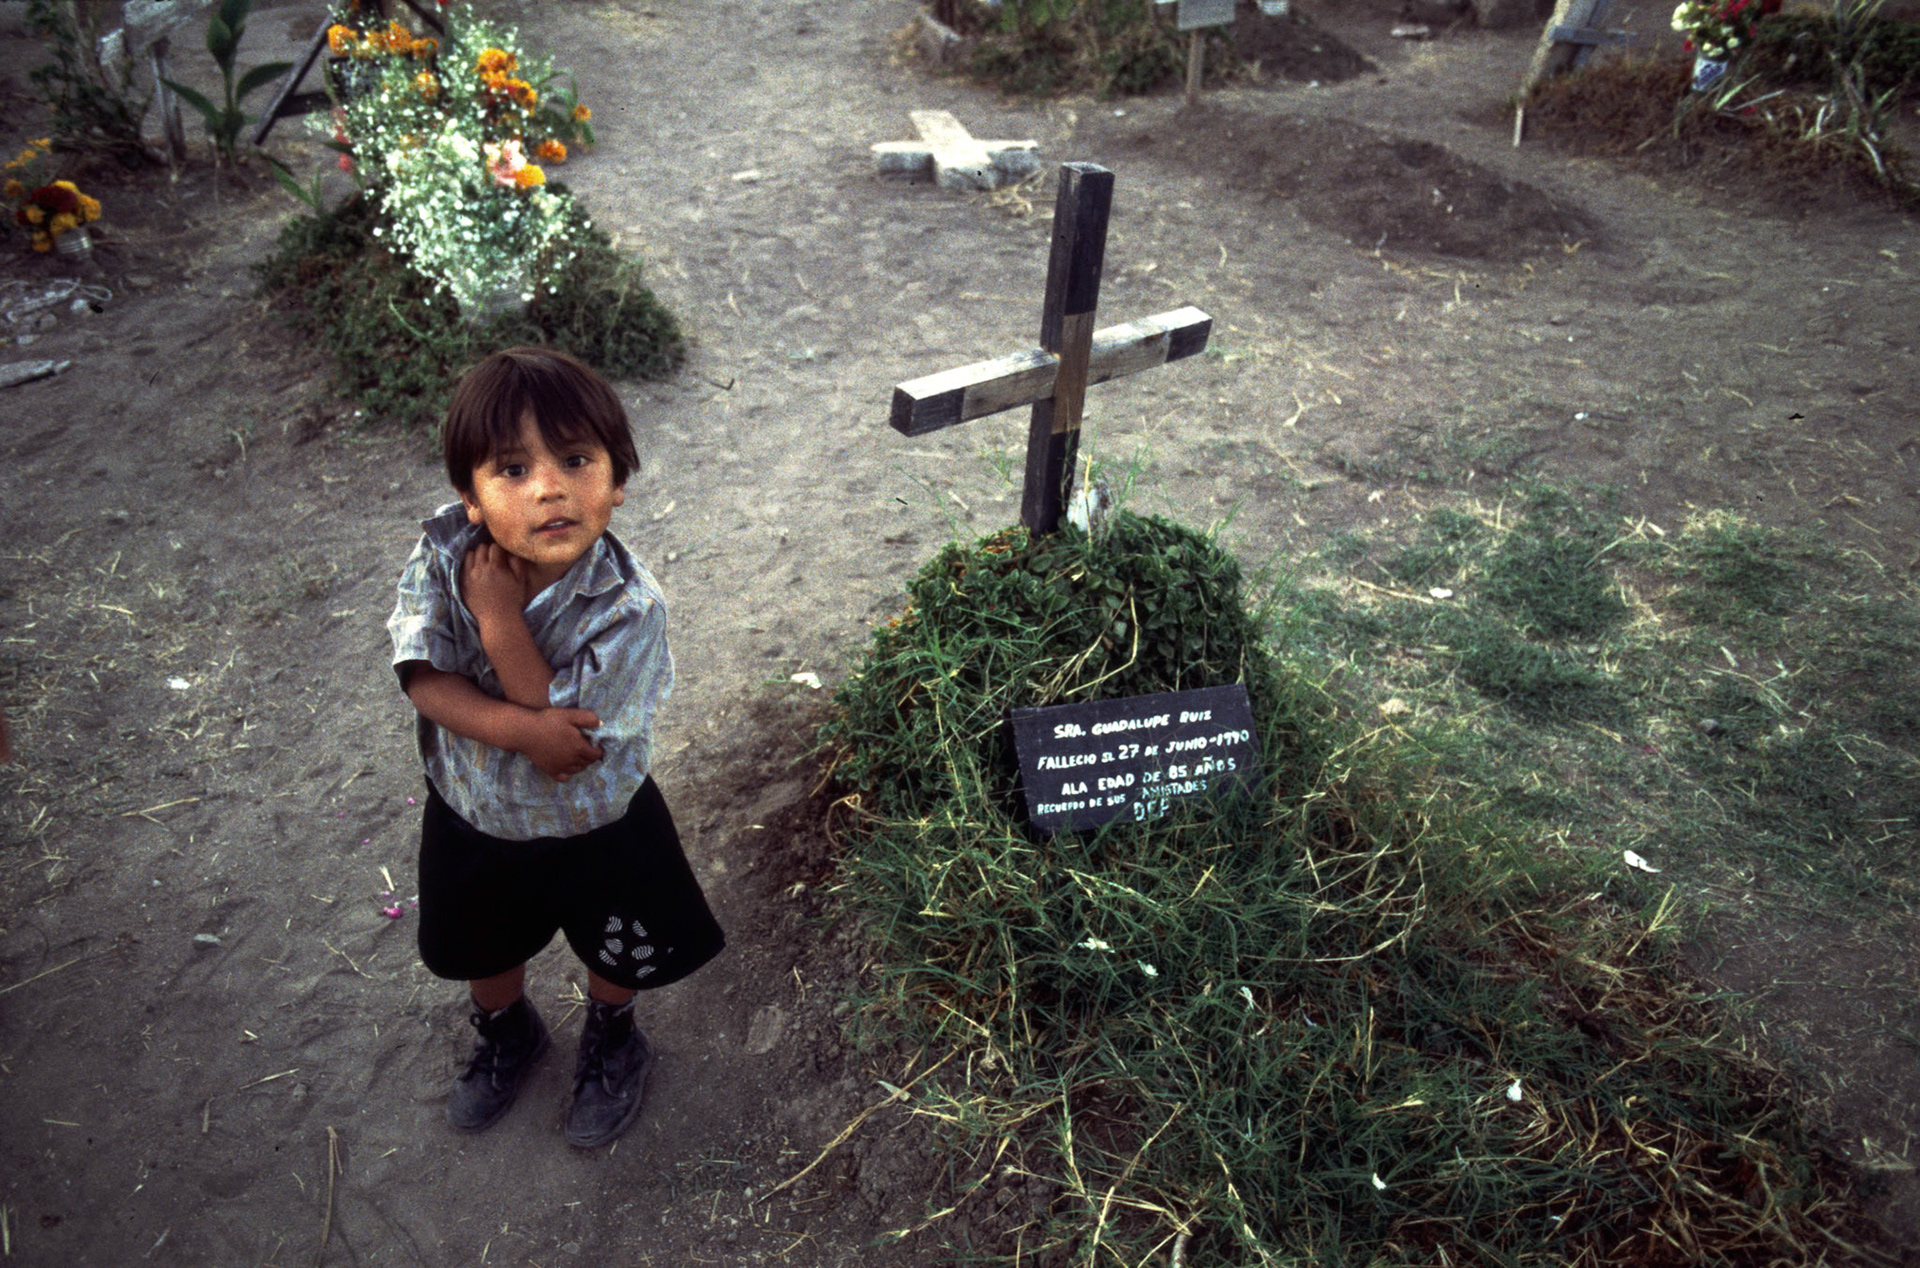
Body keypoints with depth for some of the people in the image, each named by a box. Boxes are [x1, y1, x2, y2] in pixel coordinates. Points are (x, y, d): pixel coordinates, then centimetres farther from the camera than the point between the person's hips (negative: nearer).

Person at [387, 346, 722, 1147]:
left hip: (597, 825, -3)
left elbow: (569, 729, -32)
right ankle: (506, 1033, 63)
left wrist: (498, 617, -36)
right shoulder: (443, 554, -23)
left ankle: (610, 1041, 58)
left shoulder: (628, 607, -34)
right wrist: (518, 728, -39)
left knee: (615, 954, 24)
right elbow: (424, 680, -23)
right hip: (474, 815, 3)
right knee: (484, 949, 29)